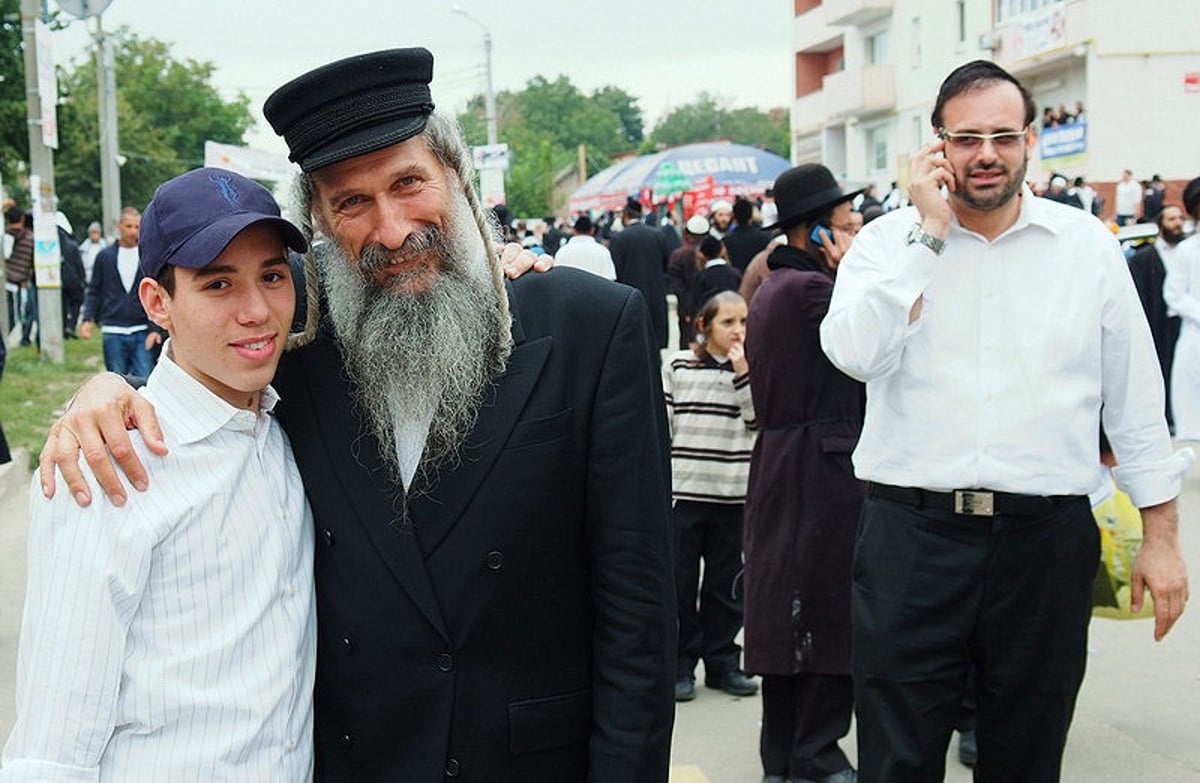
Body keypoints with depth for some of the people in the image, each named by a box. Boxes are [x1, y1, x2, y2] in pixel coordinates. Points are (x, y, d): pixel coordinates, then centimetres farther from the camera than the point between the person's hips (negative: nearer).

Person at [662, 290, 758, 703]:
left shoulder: (750, 368, 6)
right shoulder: (677, 367, 2)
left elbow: (758, 419, -6)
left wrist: (742, 373, -13)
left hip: (732, 494, 2)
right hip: (683, 490, -1)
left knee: (727, 583, 9)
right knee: (679, 582, 5)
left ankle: (722, 662, 21)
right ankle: (679, 664, 15)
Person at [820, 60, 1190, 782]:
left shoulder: (1089, 245, 5)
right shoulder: (889, 242, 2)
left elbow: (1137, 403, 8)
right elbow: (856, 354, -16)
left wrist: (1161, 537, 7)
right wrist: (930, 232, -13)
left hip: (1047, 537, 1)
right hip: (914, 530, -1)